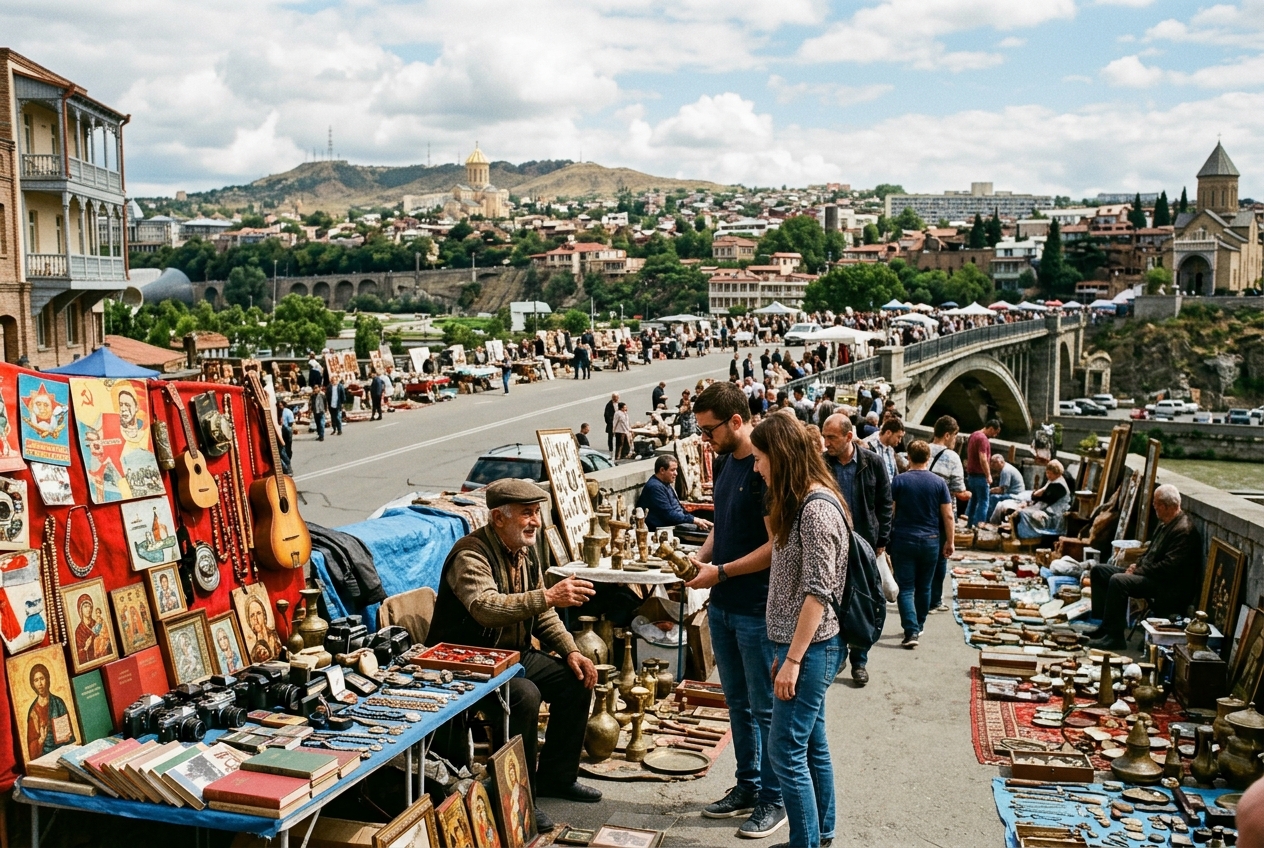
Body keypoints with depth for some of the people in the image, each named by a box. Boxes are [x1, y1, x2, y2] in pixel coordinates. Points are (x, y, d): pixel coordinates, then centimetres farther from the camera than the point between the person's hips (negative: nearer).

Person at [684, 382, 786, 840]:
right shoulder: (724, 463, 8)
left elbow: (777, 545, -20)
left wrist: (721, 572, -18)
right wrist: (701, 557, 2)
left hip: (757, 610, -8)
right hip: (722, 606, 8)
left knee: (765, 708, 5)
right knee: (737, 703, 18)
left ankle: (772, 799, 19)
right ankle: (747, 787, 32)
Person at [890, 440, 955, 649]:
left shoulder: (900, 481, -7)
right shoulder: (939, 482, -1)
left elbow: (890, 513, -5)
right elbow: (948, 516, -1)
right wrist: (949, 542, 9)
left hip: (904, 540, -2)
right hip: (931, 541, 3)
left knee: (906, 588, -1)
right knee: (924, 587, 17)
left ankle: (911, 631, -13)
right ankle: (919, 625, 32)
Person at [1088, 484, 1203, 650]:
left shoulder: (1184, 530, -19)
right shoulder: (1165, 524, 13)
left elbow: (1169, 567, -25)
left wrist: (1139, 571, -16)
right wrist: (1137, 565, 5)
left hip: (1167, 586, -11)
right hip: (1147, 574, 11)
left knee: (1118, 580, -32)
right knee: (1098, 571, 7)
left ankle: (1114, 636, -24)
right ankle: (1104, 625, 4)